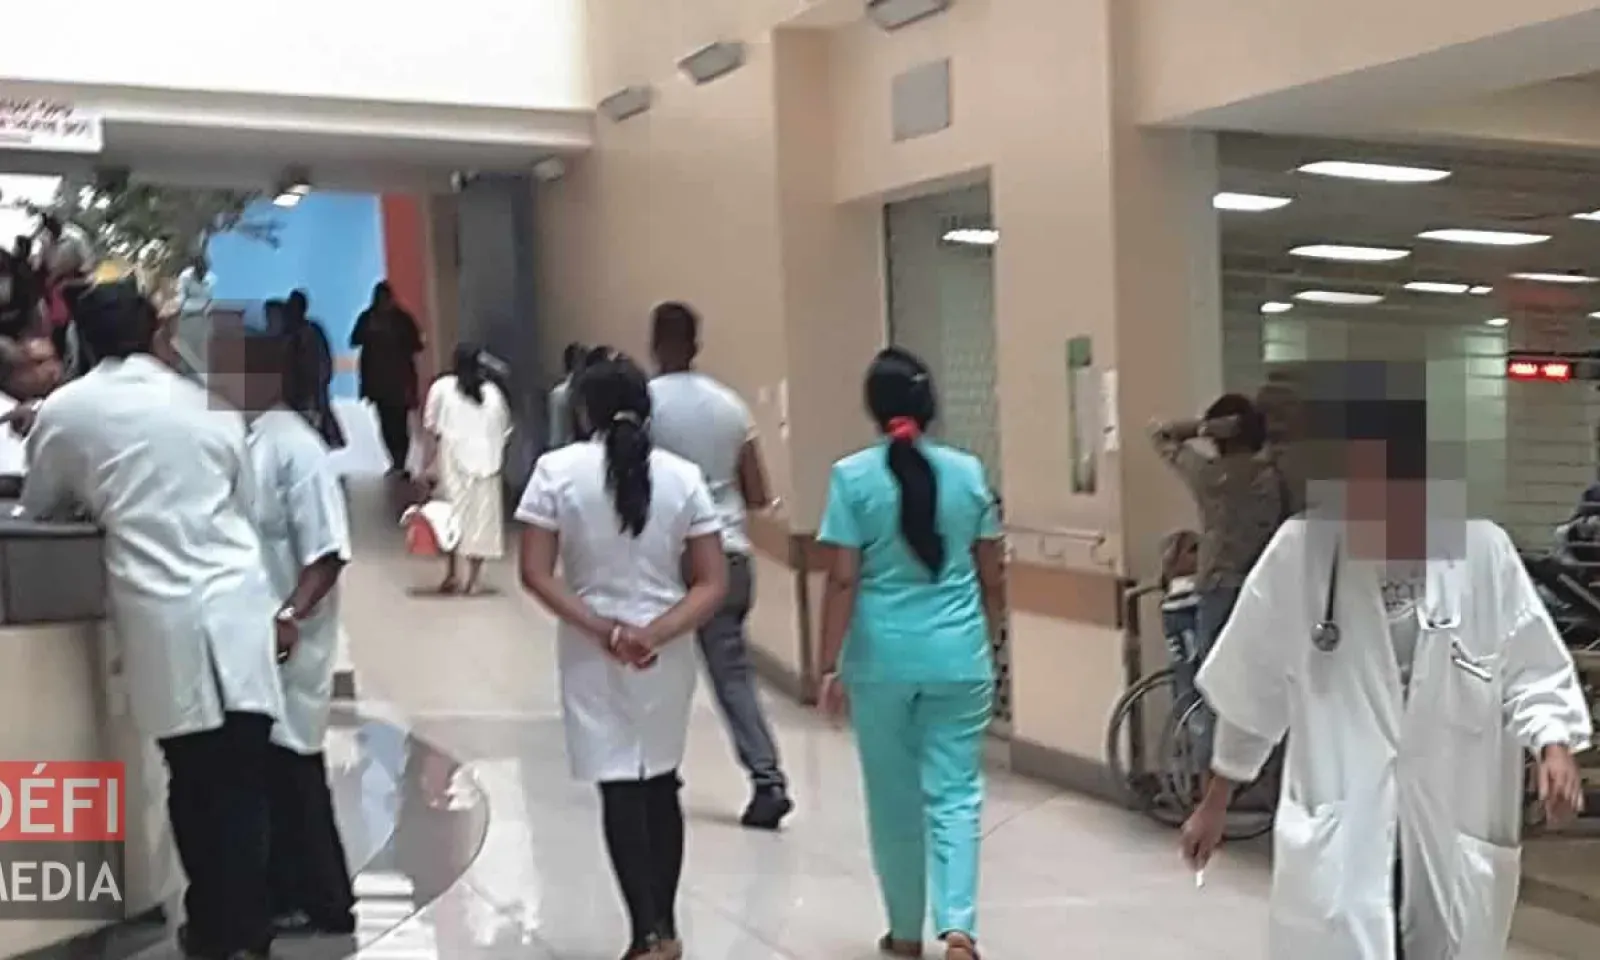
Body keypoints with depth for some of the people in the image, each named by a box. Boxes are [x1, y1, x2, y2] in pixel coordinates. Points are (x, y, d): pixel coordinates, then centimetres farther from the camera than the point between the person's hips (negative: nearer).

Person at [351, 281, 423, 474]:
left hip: (399, 379, -3)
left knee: (399, 422, -7)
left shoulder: (402, 318, -3)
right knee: (386, 422, 5)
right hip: (378, 379, 3)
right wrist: (369, 331, -21)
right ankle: (396, 463, 16)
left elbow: (415, 345, -5)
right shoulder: (368, 318, 3)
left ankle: (399, 464, -3)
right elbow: (355, 340, -6)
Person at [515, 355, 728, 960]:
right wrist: (655, 634, -14)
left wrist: (602, 629, -12)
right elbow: (712, 585, -8)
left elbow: (535, 575, -11)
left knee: (620, 792, 3)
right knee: (661, 786, 17)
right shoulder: (683, 477, -3)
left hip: (592, 655, -2)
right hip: (666, 655, 2)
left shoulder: (557, 470, -7)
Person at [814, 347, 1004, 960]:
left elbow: (843, 581, -9)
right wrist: (984, 642, 21)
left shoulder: (853, 476, -6)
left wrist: (828, 666, -3)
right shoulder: (968, 472, 2)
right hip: (958, 657, 1)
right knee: (955, 794, 5)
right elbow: (991, 579, 7)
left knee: (894, 797, 12)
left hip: (882, 659, -1)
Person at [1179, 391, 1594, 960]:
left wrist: (1553, 745, -17)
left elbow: (1532, 672, 4)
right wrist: (1215, 803, 9)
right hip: (1336, 840, -2)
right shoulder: (1301, 550, -9)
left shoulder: (1483, 552, -8)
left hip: (1454, 837, 2)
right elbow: (1251, 686, 1)